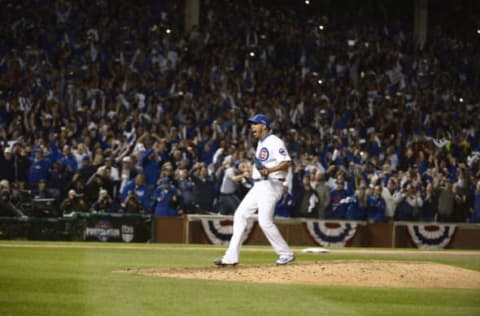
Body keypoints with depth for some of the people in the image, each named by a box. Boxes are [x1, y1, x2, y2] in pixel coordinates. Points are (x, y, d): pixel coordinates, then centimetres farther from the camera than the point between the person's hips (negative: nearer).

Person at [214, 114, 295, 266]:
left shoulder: (274, 142, -12)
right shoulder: (261, 143, 18)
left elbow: (286, 162, -23)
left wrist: (269, 170, -34)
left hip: (271, 185, -10)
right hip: (258, 185, 10)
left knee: (265, 220, -16)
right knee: (240, 214, 4)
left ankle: (286, 254, -2)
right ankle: (232, 256, 4)